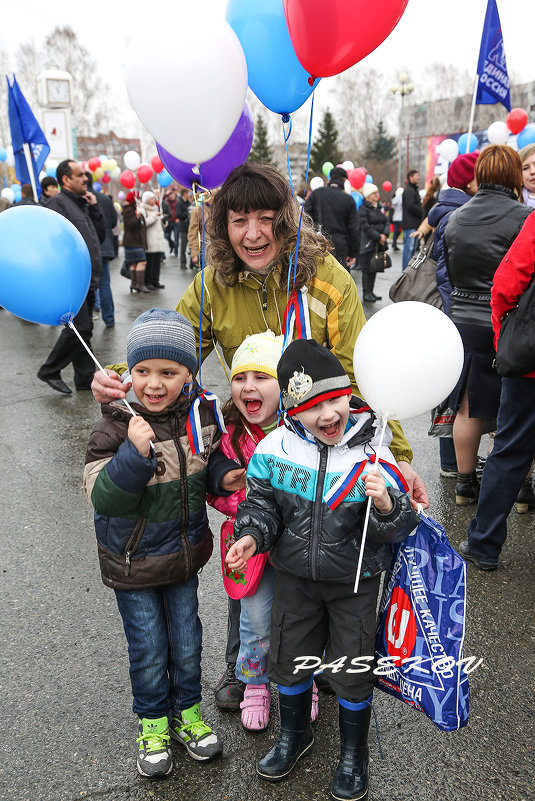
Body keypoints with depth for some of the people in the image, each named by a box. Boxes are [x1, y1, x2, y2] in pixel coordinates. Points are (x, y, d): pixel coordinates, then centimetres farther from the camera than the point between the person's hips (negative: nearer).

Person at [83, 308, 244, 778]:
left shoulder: (200, 414, -9)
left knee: (187, 641, 19)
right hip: (132, 561, -3)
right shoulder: (114, 428, -20)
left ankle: (187, 712, 44)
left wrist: (223, 476, -12)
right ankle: (153, 722, 40)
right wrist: (135, 453, -38)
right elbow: (102, 498, -25)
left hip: (184, 553, 3)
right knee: (149, 650, 13)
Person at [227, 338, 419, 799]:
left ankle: (353, 755, 42)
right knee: (289, 658, 19)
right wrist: (252, 536, -17)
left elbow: (402, 527, -15)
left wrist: (387, 506, -36)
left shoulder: (372, 456, -19)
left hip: (356, 581, -2)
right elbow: (262, 501, 1)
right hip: (295, 576, 3)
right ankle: (294, 735, 49)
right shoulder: (276, 448, -14)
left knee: (352, 670, 14)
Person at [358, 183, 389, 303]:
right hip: (368, 242, -7)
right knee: (367, 269, -5)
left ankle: (371, 292, 17)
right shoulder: (363, 208, -7)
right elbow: (365, 226, -15)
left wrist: (384, 234, -6)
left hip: (379, 243, 7)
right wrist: (378, 237, -15)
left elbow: (386, 222, 14)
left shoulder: (379, 207, 16)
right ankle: (366, 294, 1)